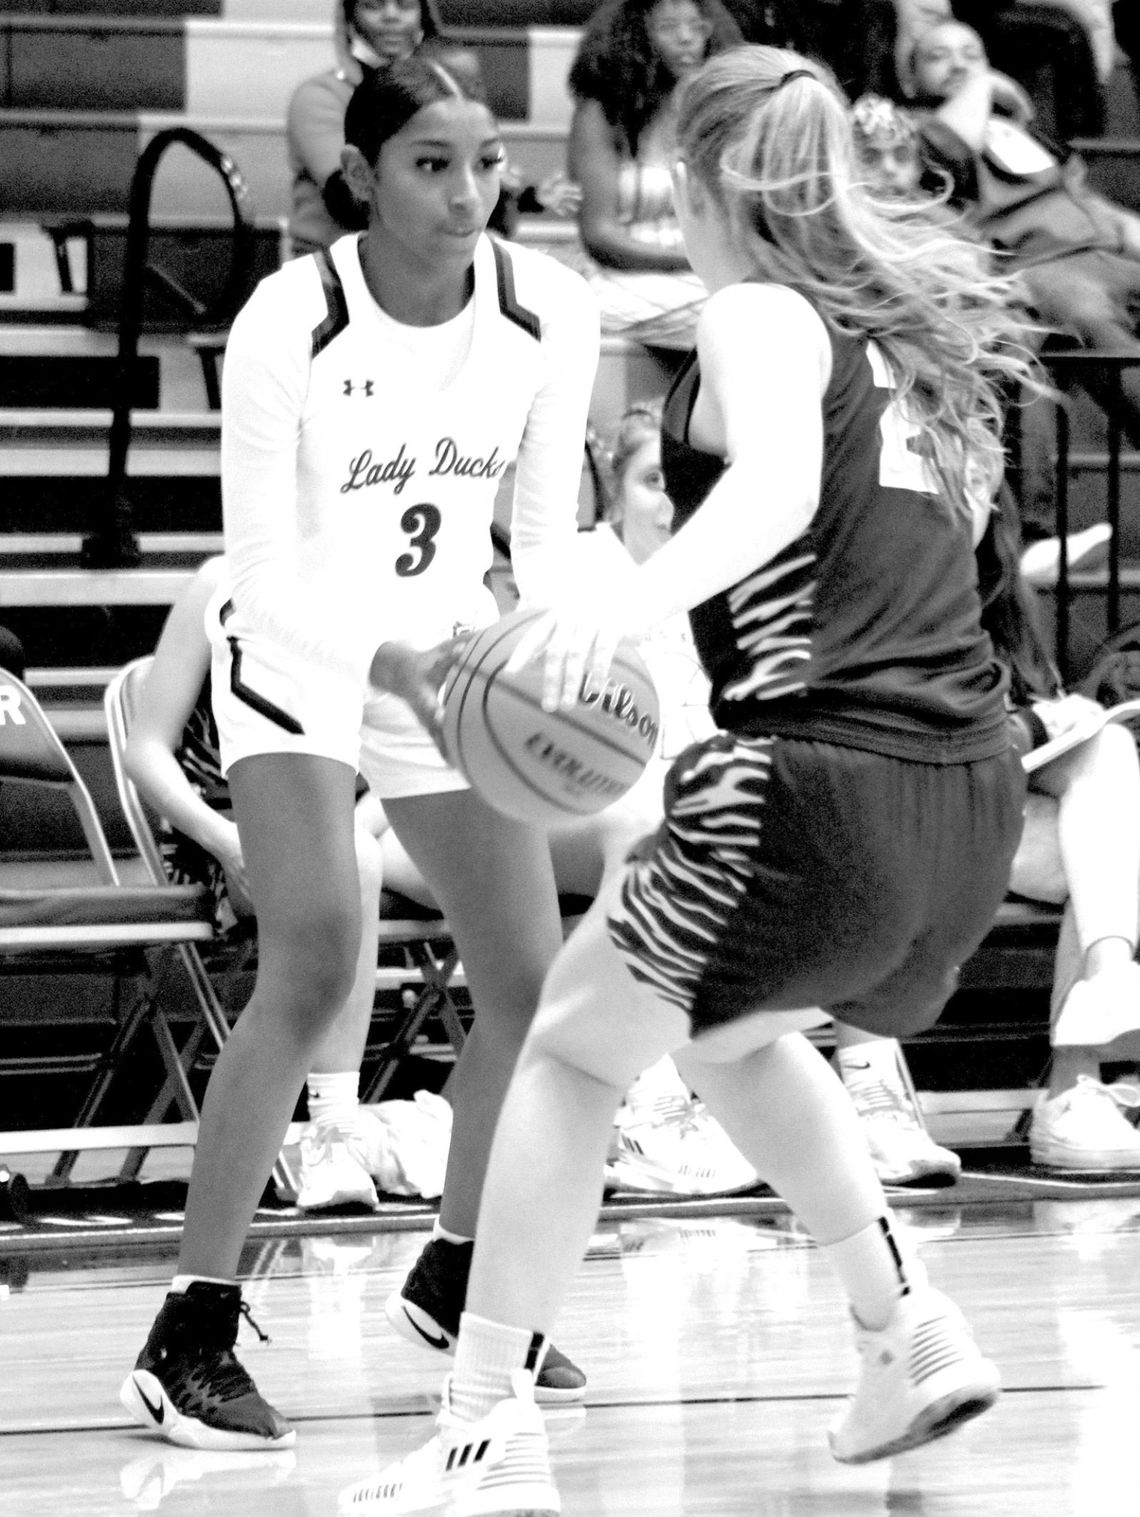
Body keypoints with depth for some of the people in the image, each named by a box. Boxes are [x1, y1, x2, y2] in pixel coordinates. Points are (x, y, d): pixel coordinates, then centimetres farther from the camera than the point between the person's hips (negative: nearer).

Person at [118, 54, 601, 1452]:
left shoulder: (549, 315, -14)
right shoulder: (286, 325, -25)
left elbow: (544, 530, -5)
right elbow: (265, 567, -23)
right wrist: (389, 662, -39)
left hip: (450, 659, 5)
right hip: (295, 655, -5)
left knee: (533, 983, 6)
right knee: (314, 966, -24)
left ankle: (458, 1272, 32)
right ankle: (189, 1337, -21)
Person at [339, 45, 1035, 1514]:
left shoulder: (759, 318, -3)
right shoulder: (912, 322, 20)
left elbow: (781, 482, -23)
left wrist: (632, 599, -40)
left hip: (824, 776, -8)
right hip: (973, 791, 8)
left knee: (570, 1050, 1)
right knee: (736, 1033, 31)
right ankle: (906, 1335, 26)